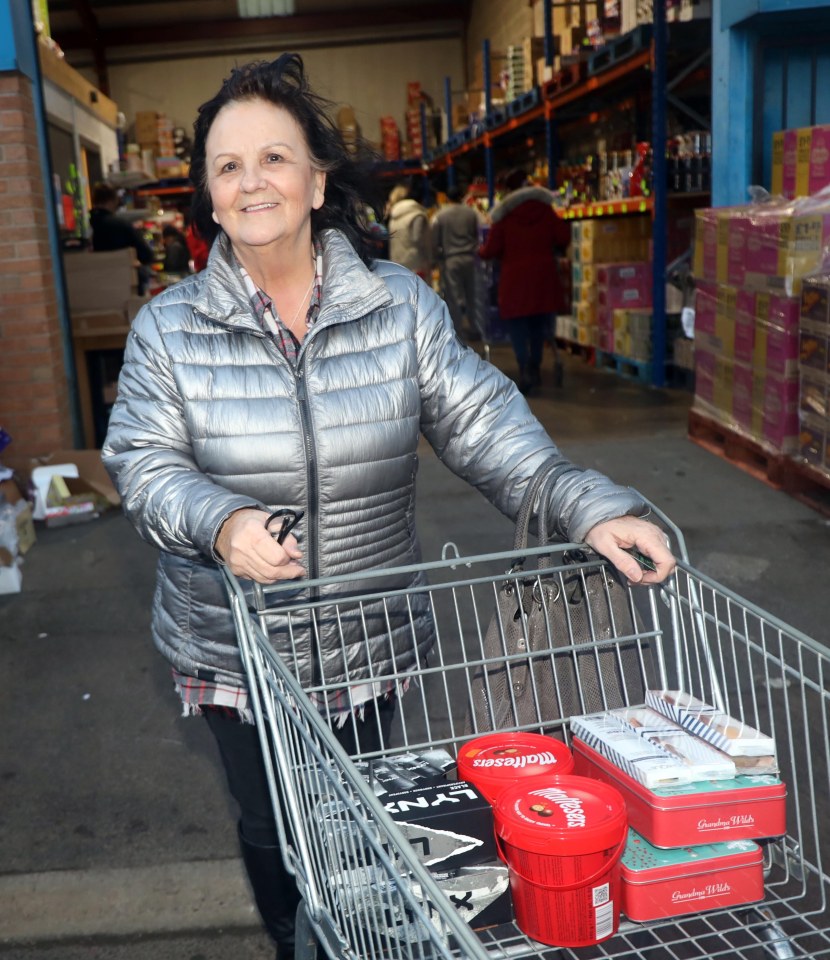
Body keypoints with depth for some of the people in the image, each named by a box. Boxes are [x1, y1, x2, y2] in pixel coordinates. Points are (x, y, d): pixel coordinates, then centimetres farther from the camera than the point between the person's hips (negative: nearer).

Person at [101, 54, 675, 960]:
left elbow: (481, 420, -9)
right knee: (273, 831, 17)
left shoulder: (402, 305, -5)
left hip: (371, 645, 1)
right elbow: (144, 464, -9)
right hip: (233, 653, 0)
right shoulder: (167, 328, -6)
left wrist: (589, 507, -23)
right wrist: (222, 522, -31)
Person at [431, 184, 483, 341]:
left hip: (450, 259, -3)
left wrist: (438, 259, 9)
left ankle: (458, 333, 2)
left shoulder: (439, 216, -4)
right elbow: (477, 235, 9)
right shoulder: (471, 213, 3)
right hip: (469, 258, 3)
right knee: (472, 296, 15)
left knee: (453, 298, 1)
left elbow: (435, 242, -3)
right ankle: (475, 329, 20)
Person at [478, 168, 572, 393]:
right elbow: (564, 238, 3)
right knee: (539, 323, 17)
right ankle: (535, 367, 21)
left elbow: (490, 251, -5)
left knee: (517, 323, 2)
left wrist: (480, 251, 18)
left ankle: (525, 368, -15)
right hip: (544, 274, 3)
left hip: (515, 277, -3)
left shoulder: (503, 214, -4)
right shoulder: (544, 209, 4)